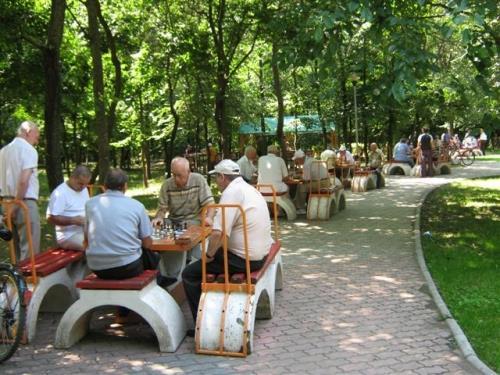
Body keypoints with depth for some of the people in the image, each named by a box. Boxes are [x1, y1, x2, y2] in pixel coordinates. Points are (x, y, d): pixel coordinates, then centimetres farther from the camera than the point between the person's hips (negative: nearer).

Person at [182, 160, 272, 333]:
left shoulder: (232, 192, -18)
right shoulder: (249, 188, 13)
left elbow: (218, 233, -27)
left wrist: (209, 255, -10)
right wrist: (213, 253, 17)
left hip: (244, 258, -10)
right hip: (260, 253, 10)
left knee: (189, 274, -2)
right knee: (217, 256, 32)